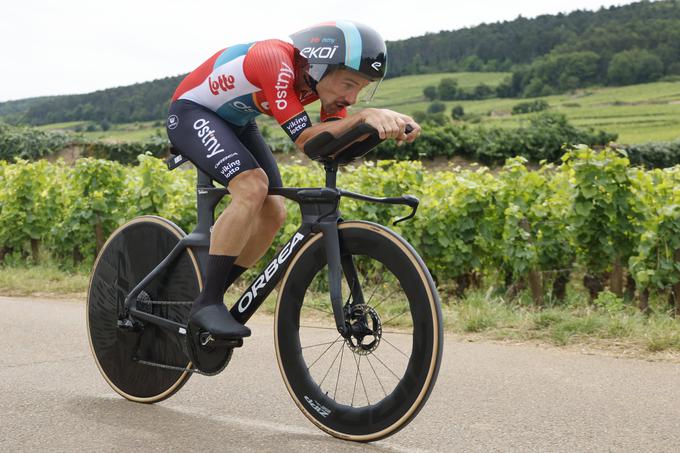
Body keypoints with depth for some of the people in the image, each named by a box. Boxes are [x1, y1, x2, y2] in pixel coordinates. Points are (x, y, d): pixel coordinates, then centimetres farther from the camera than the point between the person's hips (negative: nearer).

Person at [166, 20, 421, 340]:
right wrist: (365, 116, -49)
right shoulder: (277, 62, -36)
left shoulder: (325, 76, -13)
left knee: (273, 213, -3)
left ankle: (209, 300, 11)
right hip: (191, 112, -8)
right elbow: (305, 139, -39)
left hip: (235, 122, 8)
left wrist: (386, 123, -34)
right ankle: (207, 304, -21)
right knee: (252, 186, -30)